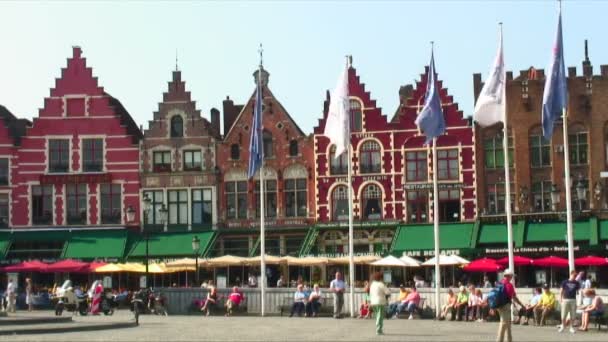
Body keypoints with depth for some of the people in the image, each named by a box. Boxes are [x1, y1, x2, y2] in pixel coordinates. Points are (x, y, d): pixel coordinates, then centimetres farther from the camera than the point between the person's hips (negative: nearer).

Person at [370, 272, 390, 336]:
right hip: (381, 302, -7)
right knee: (380, 317, -4)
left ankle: (379, 330, 21)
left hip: (373, 302, 7)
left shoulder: (372, 284, 10)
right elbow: (388, 292, -14)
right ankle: (379, 330, -7)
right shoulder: (381, 284, -12)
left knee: (377, 317, 17)